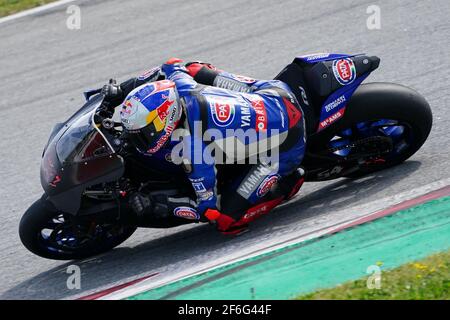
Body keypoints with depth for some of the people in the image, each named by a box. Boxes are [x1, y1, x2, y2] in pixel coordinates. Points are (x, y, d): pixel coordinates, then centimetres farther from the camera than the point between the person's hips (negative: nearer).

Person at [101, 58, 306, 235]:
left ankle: (288, 183, 9)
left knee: (226, 220, -7)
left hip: (285, 146, -7)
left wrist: (158, 205, -23)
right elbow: (172, 66, 12)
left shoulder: (193, 152, -33)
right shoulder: (181, 87, -16)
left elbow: (209, 210, -21)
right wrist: (122, 90, 5)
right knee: (192, 70, 17)